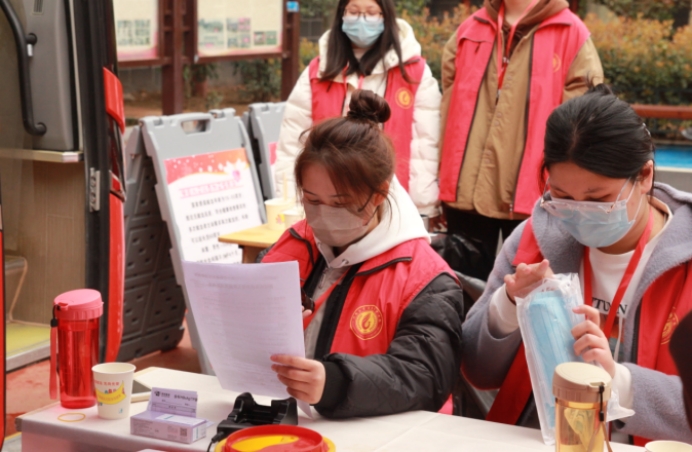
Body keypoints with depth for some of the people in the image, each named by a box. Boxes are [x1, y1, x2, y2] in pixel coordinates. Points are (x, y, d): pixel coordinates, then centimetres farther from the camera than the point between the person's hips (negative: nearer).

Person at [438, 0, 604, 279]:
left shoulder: (572, 34, -3)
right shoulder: (468, 31, 11)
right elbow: (449, 108, 12)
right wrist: (445, 177, 4)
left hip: (532, 195, -4)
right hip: (464, 191, 4)